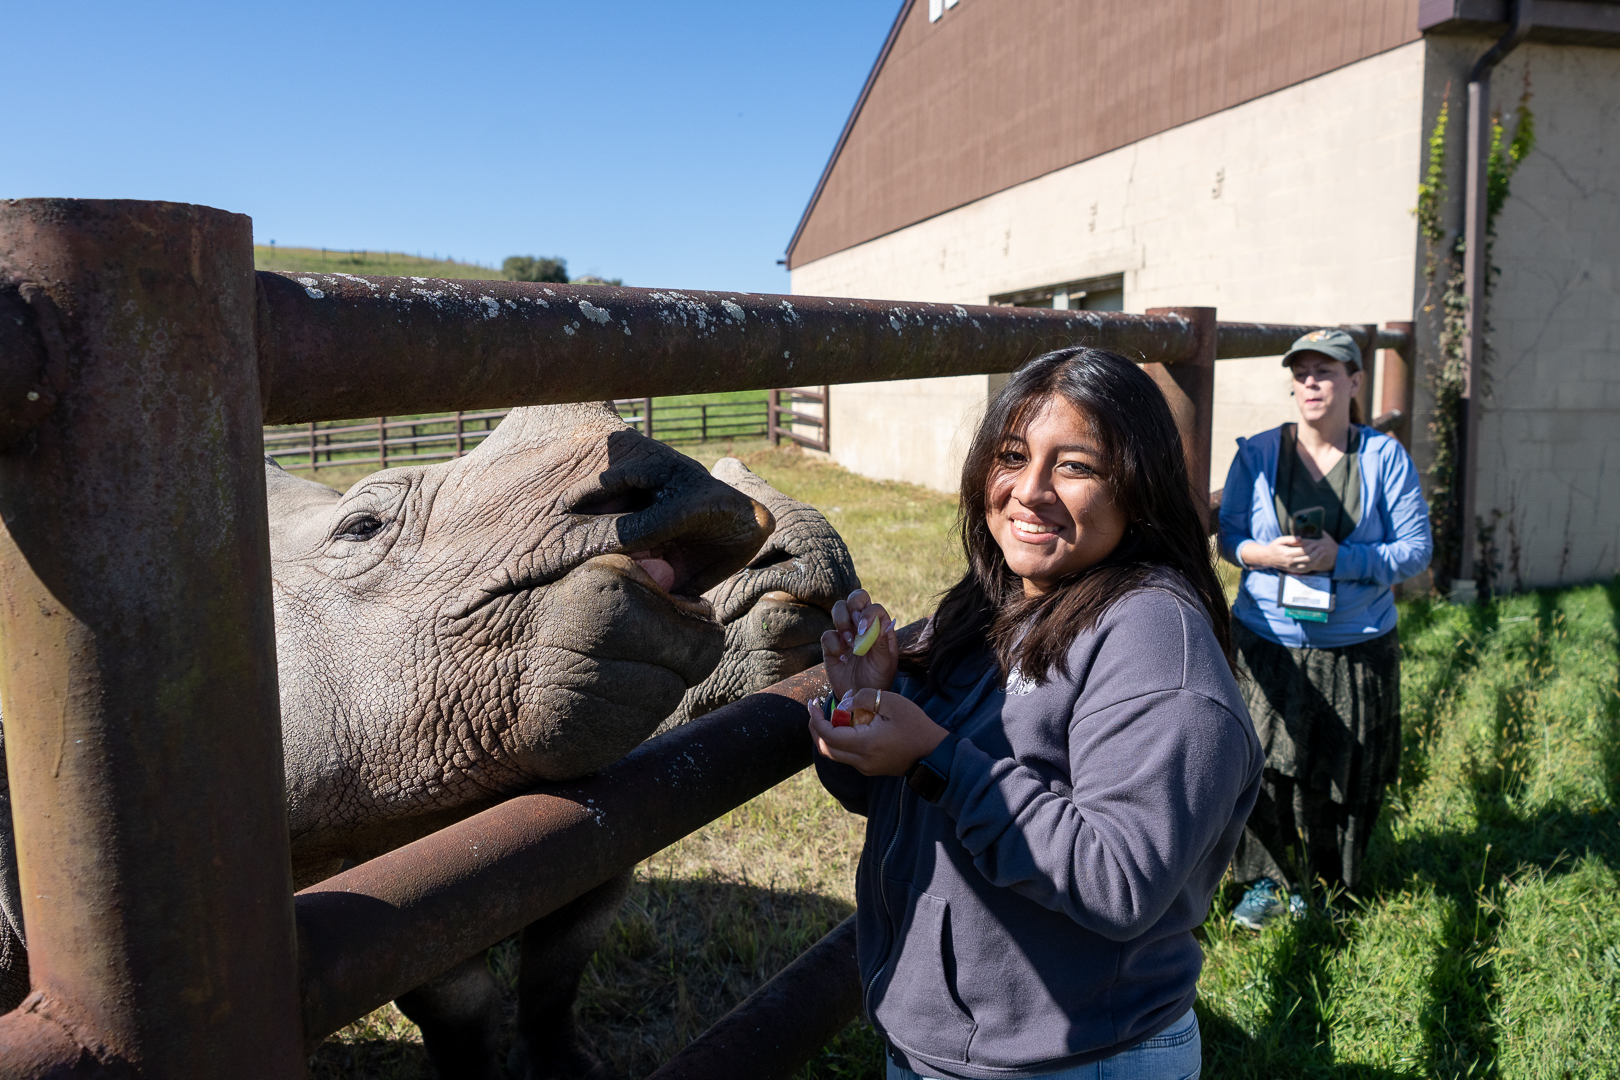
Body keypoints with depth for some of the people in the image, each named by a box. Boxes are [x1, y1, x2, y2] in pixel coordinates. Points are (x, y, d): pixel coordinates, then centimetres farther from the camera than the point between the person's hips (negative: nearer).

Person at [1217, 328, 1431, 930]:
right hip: (1266, 645, 0)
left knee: (1341, 776, 8)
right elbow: (1229, 535, 6)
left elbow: (1417, 551, -3)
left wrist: (1339, 557, -18)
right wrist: (1267, 554, -16)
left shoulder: (1385, 458, 0)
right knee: (1262, 766, 1)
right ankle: (1265, 880, 22)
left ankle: (1318, 886, 30)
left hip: (1355, 652, 0)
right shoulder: (1258, 453, 2)